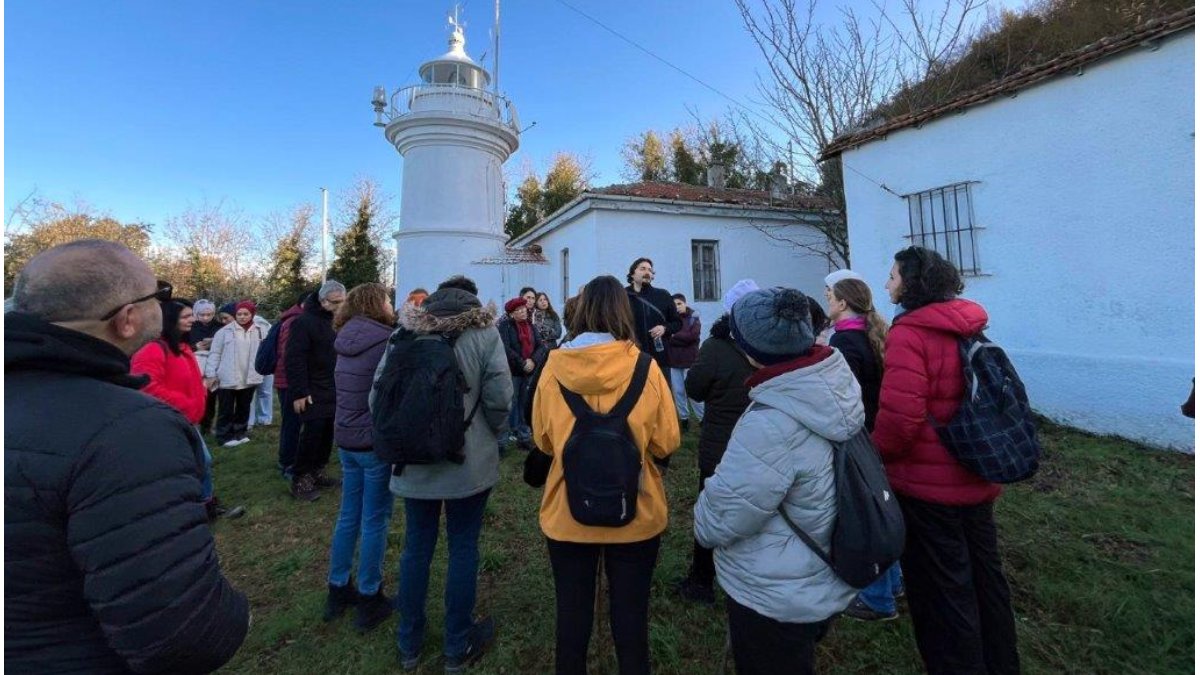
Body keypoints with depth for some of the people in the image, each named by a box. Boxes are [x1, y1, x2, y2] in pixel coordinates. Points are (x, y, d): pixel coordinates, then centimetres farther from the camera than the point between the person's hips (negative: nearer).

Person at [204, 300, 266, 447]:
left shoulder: (259, 332, 4)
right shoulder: (225, 331, -4)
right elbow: (214, 354, -2)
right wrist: (211, 374, -5)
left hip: (249, 378, 3)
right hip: (228, 378, -3)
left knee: (244, 408, 15)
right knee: (227, 410, 5)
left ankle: (240, 432, 29)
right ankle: (225, 436, 16)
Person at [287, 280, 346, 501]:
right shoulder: (304, 322, -13)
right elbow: (295, 360, -17)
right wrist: (299, 392, -20)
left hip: (333, 391, 7)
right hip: (313, 392, -7)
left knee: (327, 434, 11)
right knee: (311, 434, -6)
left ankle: (316, 472, 25)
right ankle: (299, 480, 8)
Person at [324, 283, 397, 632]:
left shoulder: (347, 341, 7)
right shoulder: (385, 341, -17)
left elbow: (352, 391, 12)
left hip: (346, 439, 8)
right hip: (376, 441, -8)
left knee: (348, 516, 19)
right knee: (375, 521, 5)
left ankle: (337, 590, 33)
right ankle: (369, 600, 19)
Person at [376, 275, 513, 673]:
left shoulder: (405, 332, 0)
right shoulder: (484, 332, -8)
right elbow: (499, 398, -13)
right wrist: (488, 437, 6)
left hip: (413, 461, 3)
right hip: (469, 462, -3)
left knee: (416, 547, 18)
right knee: (463, 549, 12)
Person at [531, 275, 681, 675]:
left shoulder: (554, 366, -11)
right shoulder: (645, 367, -15)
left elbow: (542, 439, -1)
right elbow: (667, 442, -6)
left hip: (567, 514, 1)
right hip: (636, 515, -1)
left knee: (571, 613, 21)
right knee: (631, 615, 19)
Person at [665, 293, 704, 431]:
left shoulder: (694, 317, -2)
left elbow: (693, 335, -16)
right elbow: (667, 337, -2)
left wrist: (674, 336, -14)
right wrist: (683, 339, -13)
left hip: (690, 359, -2)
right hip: (674, 360, 2)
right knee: (678, 391, 8)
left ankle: (703, 418, 17)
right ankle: (683, 418, 22)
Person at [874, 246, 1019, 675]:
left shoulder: (909, 334, -21)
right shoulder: (970, 329, 6)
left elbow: (900, 416, -28)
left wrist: (876, 452, -9)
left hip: (928, 486, -9)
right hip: (978, 480, 9)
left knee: (941, 593, 8)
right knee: (984, 576, 24)